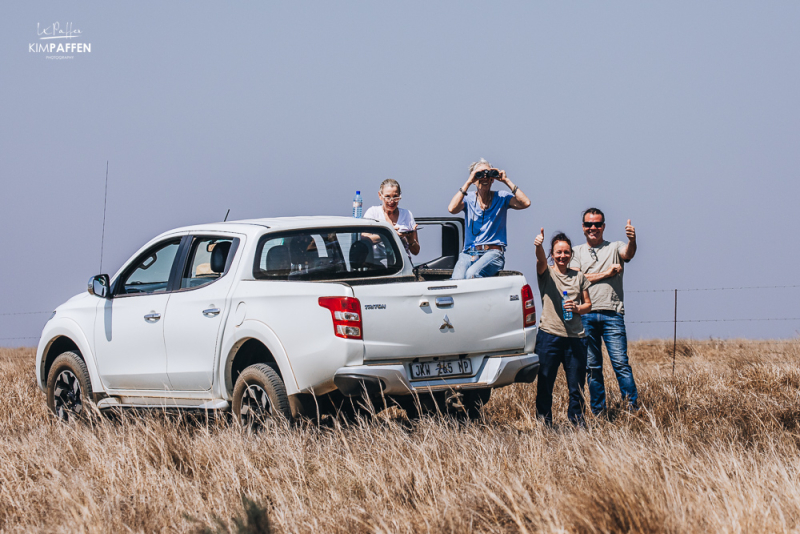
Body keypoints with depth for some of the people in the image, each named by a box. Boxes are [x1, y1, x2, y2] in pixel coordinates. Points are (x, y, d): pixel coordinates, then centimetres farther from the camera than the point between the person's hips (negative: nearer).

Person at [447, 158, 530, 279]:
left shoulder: (501, 198, 10)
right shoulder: (468, 199, 10)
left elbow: (525, 203, -7)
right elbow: (452, 209, -11)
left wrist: (506, 181, -3)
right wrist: (468, 183, -7)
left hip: (493, 252, -1)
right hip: (469, 253, 1)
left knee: (472, 273, -34)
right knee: (457, 280, -31)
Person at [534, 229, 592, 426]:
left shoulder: (579, 277, 14)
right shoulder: (546, 273, 4)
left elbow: (588, 304, 18)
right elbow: (540, 260, -18)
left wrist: (577, 308, -5)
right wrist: (538, 246, -41)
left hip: (575, 337, 3)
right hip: (549, 336, -3)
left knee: (577, 386, 5)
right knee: (545, 384, 0)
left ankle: (577, 423, 16)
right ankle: (544, 423, 8)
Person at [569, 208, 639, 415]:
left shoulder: (615, 248, 11)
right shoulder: (577, 252, 15)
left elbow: (628, 254, -13)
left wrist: (632, 240, -36)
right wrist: (606, 274, -4)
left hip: (612, 314, -2)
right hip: (585, 314, 2)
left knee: (620, 363, -10)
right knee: (592, 366, 7)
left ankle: (634, 409, -10)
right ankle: (598, 412, 13)